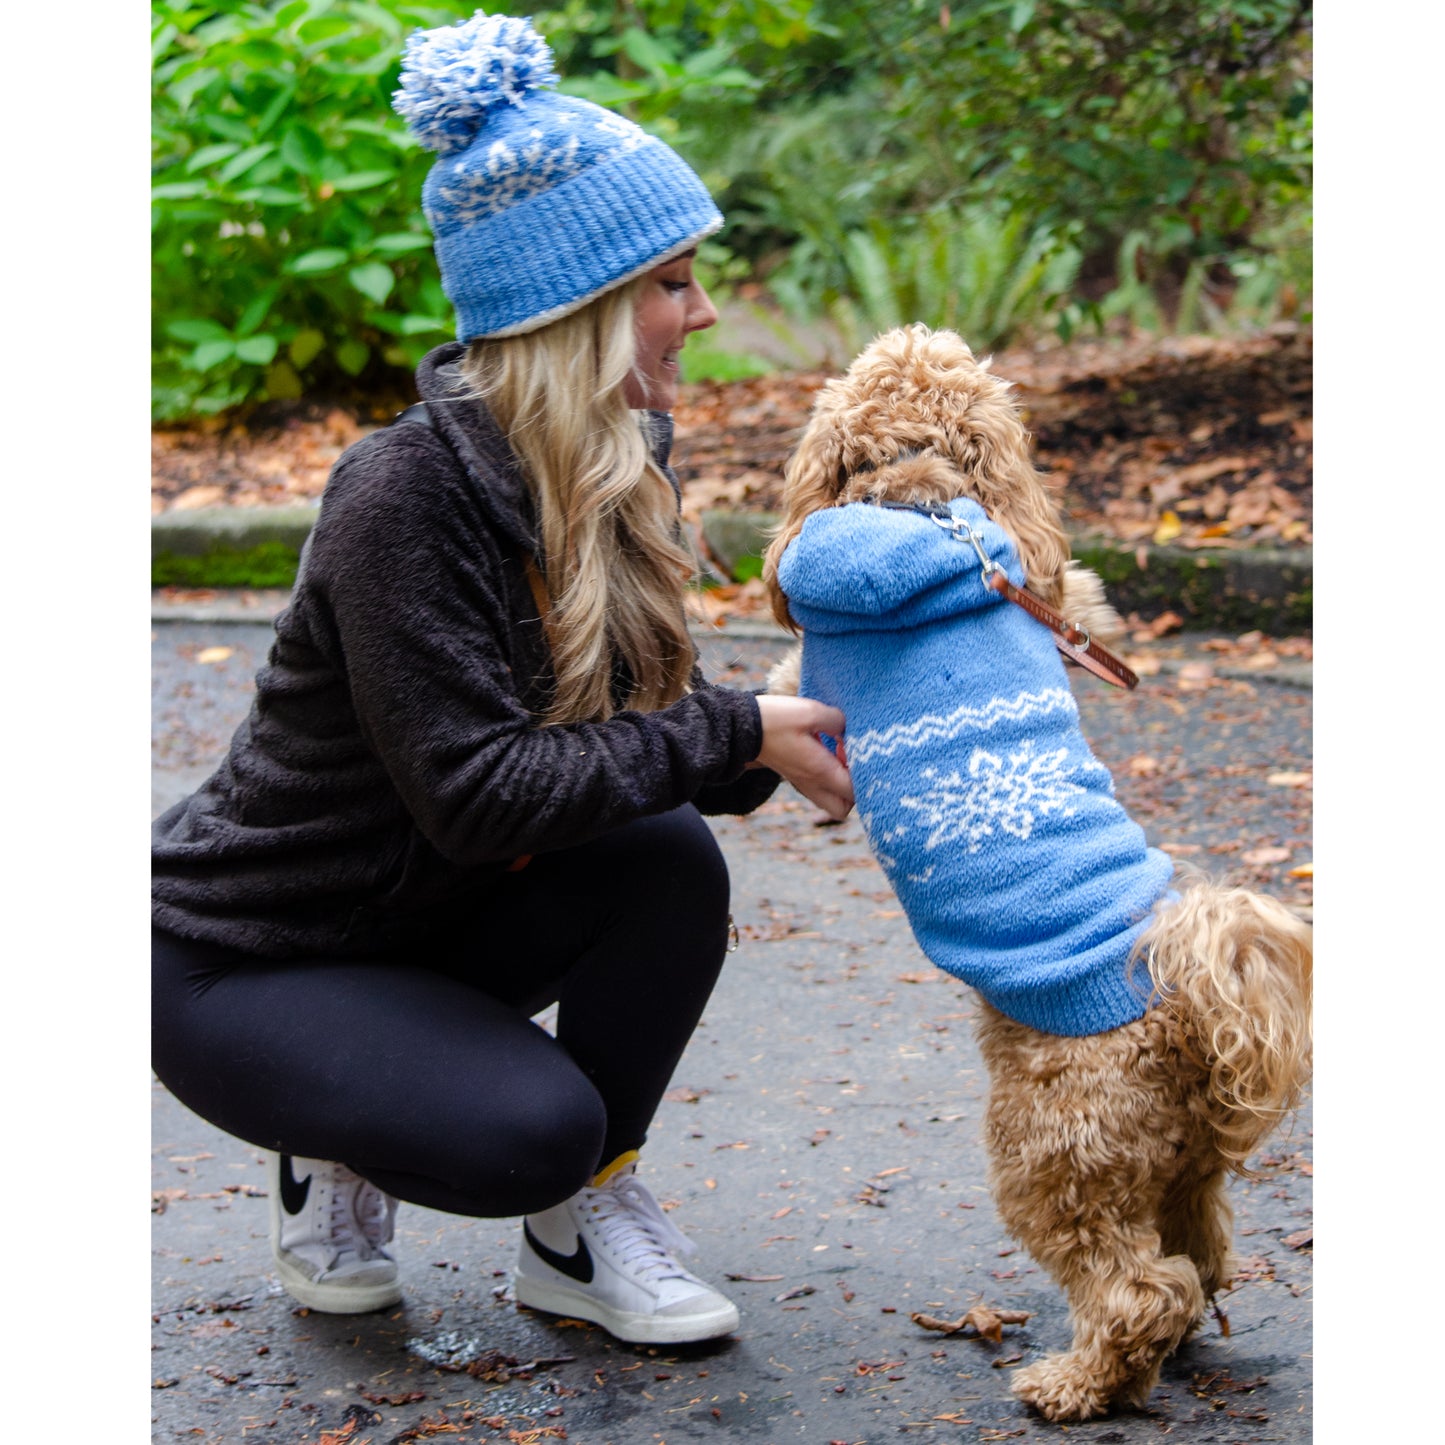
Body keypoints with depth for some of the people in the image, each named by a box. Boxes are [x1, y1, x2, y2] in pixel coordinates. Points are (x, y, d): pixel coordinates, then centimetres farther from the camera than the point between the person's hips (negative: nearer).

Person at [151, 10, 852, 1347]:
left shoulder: (610, 477, -3)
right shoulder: (405, 496, -29)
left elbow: (637, 733, 1)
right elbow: (476, 793, -32)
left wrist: (797, 739, -17)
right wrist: (734, 734, -28)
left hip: (423, 921, 7)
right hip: (233, 965, -7)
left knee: (671, 863, -19)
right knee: (532, 1127, -29)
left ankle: (584, 1229, -2)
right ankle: (334, 1150, 5)